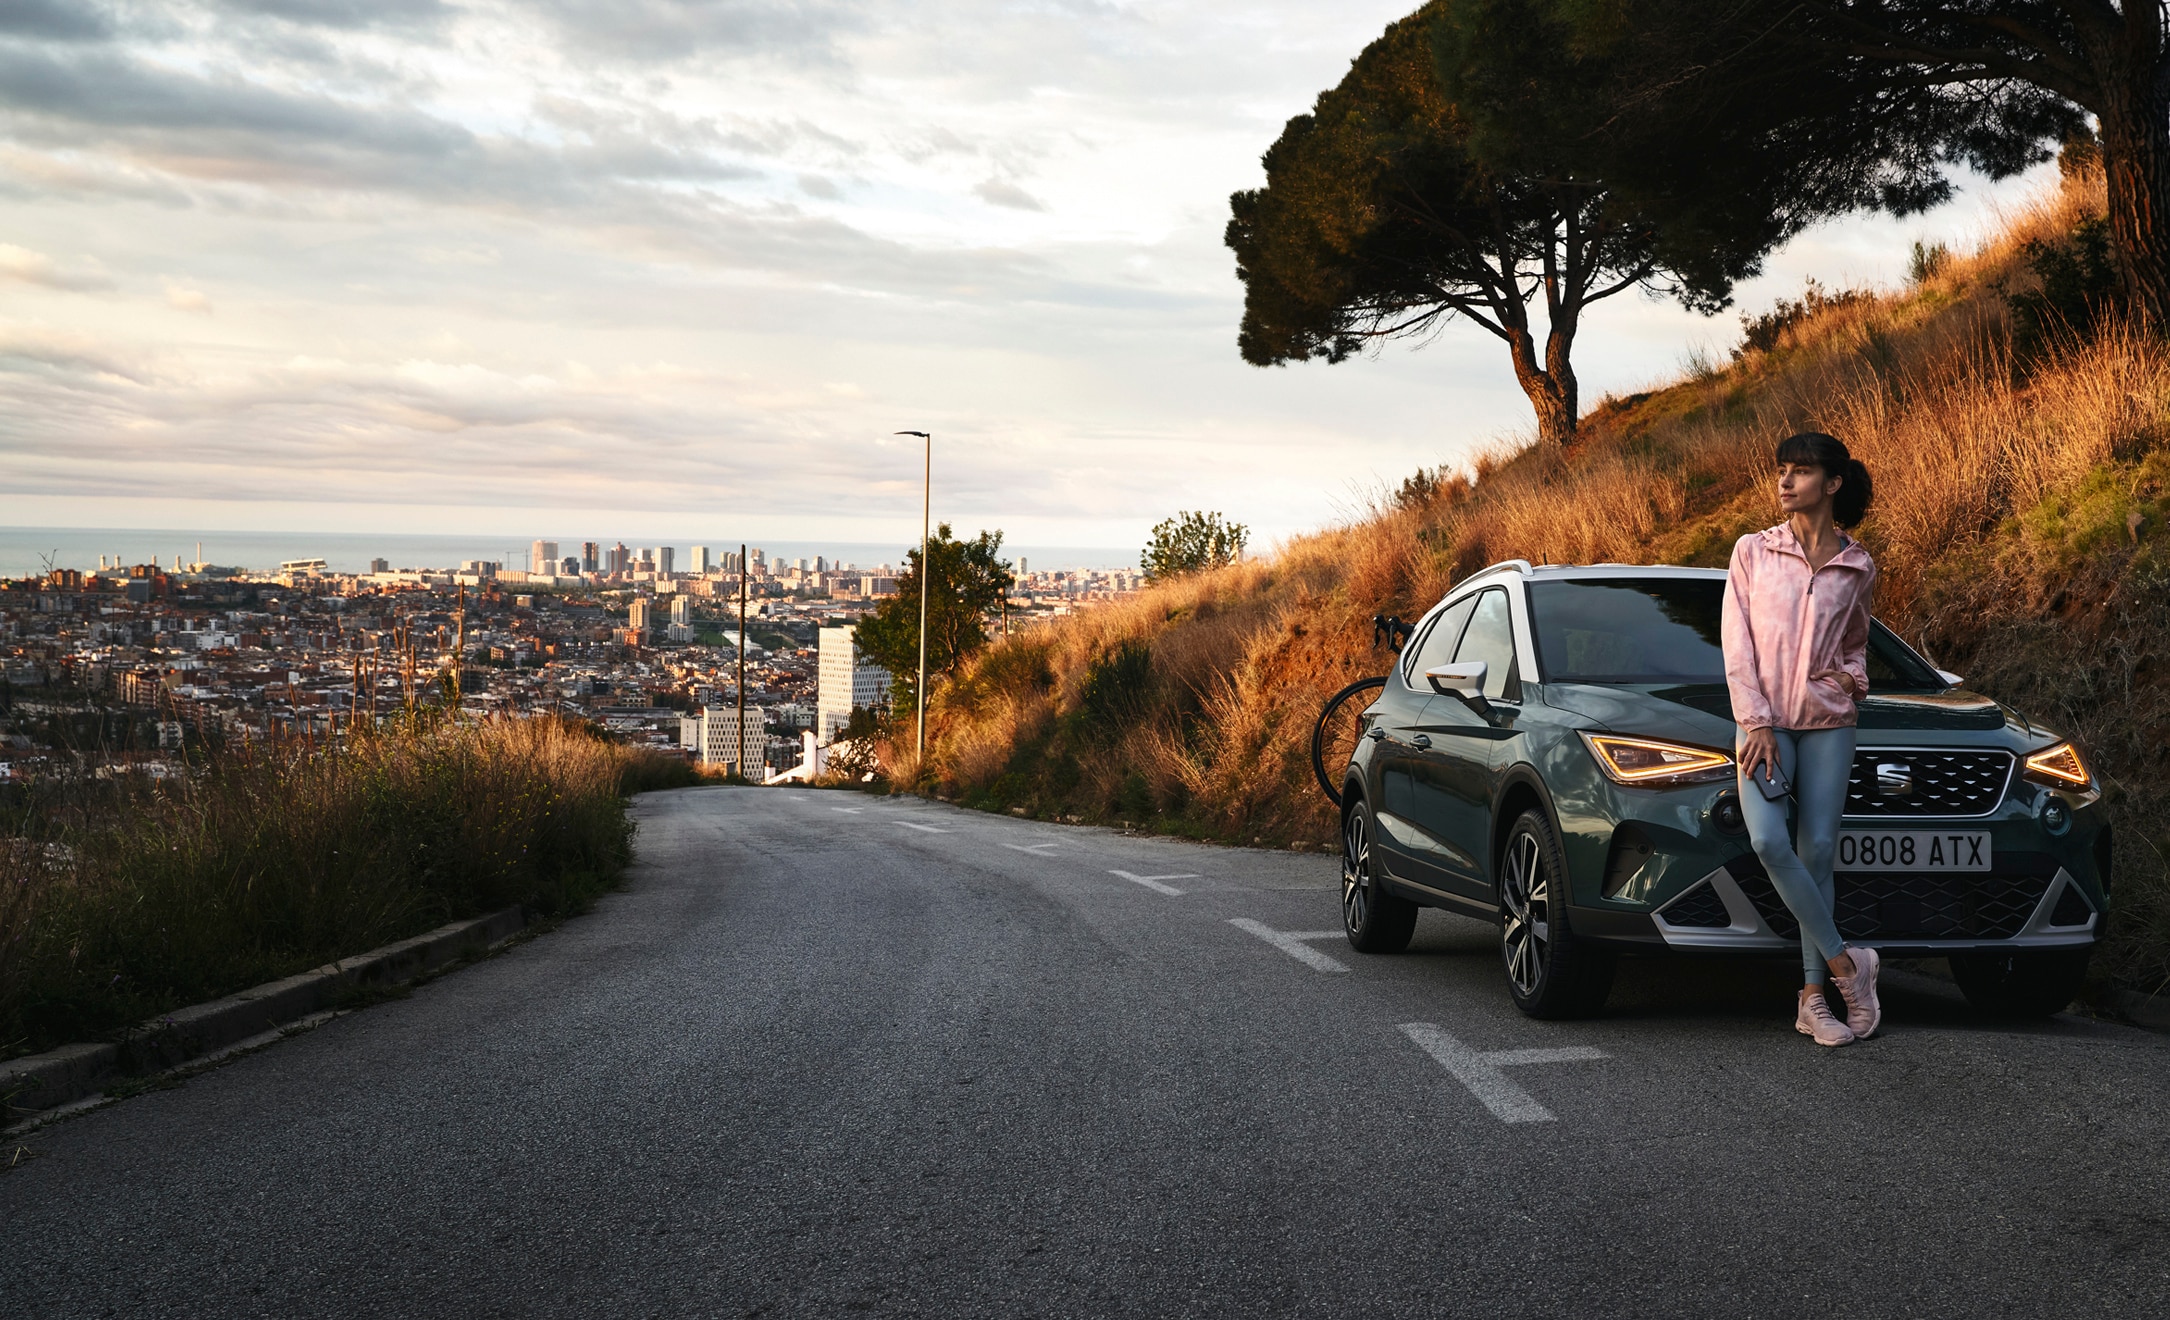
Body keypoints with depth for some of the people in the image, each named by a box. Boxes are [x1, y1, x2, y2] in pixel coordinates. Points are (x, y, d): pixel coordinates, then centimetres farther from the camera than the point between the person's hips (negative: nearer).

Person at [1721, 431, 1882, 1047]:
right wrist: (1756, 723, -10)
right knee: (1769, 841, -21)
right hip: (1763, 720, -1)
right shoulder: (1753, 551, 3)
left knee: (1817, 851, -2)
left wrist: (1853, 676, 0)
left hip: (1828, 721, 1)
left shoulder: (1857, 568, 6)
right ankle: (1845, 962, -7)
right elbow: (1737, 644, -2)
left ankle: (1814, 1000, 6)